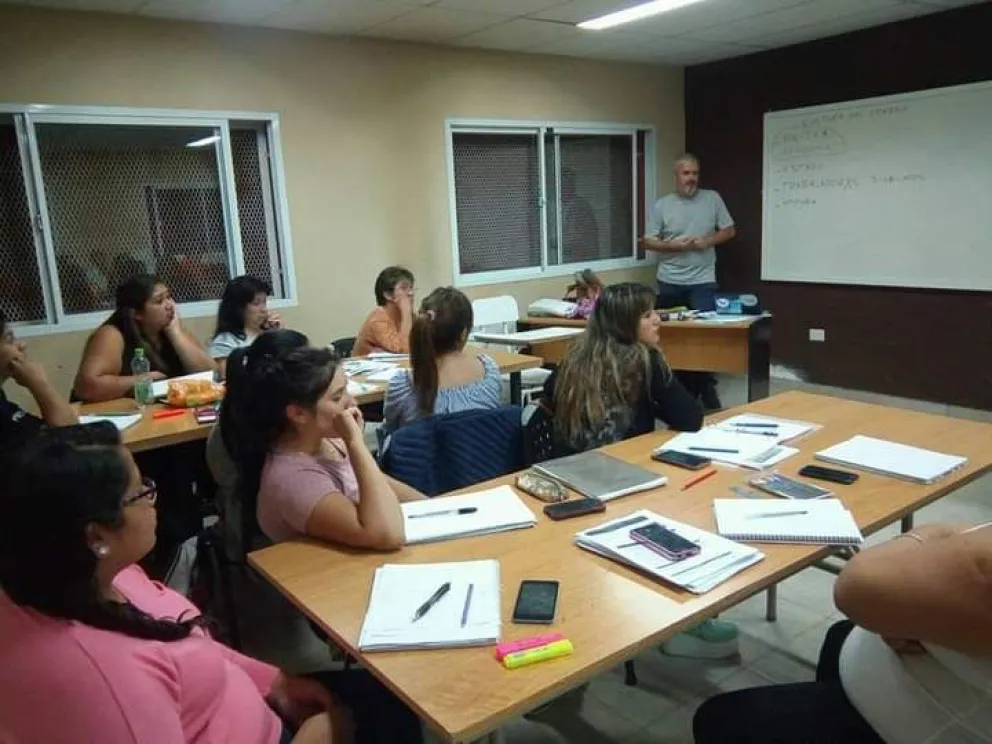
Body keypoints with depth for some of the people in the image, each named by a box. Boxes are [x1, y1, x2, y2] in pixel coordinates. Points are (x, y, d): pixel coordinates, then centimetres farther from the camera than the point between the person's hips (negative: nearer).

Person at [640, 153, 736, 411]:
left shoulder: (712, 198, 4)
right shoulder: (662, 205, 2)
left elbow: (729, 231, 7)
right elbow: (648, 242, 0)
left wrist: (706, 241, -10)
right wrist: (675, 246, -13)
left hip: (702, 281, -1)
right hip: (669, 282, 1)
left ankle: (706, 393, 0)